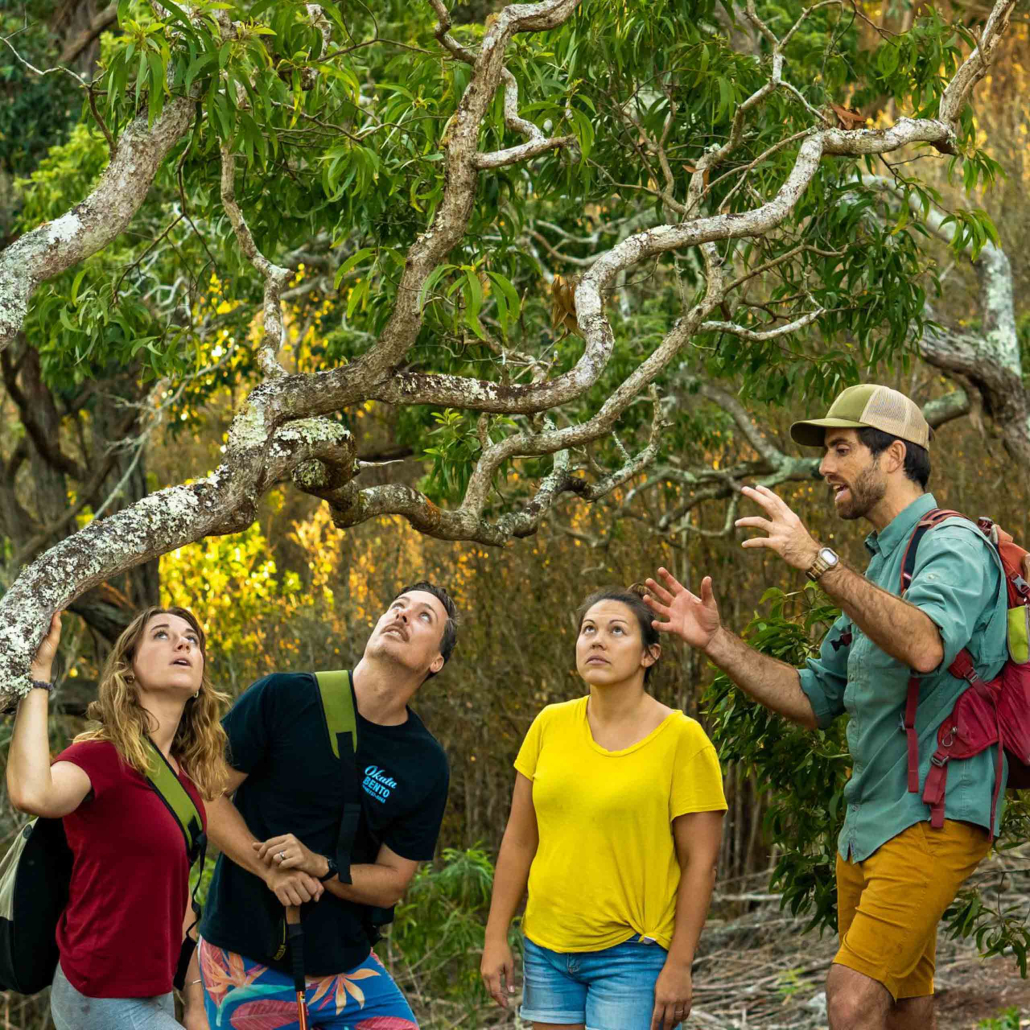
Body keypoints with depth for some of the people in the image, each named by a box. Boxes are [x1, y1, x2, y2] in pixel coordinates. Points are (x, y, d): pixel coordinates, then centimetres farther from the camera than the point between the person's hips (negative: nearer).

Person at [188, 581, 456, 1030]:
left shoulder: (426, 764, -1)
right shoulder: (284, 698, -7)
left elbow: (391, 883, 1)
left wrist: (319, 867, -18)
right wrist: (270, 869, -18)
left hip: (345, 967, 3)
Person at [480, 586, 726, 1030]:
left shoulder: (681, 738, -8)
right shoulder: (551, 725, 4)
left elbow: (700, 862, -8)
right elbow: (519, 840, 10)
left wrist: (678, 967, -11)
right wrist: (496, 938, 7)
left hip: (631, 956, -4)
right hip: (546, 951, 4)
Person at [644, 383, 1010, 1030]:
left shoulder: (953, 545, -10)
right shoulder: (879, 563, 20)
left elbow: (925, 647, -33)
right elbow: (816, 701, 21)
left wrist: (818, 561, -34)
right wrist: (716, 641, 11)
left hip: (932, 816, -10)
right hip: (867, 825, 10)